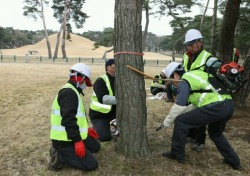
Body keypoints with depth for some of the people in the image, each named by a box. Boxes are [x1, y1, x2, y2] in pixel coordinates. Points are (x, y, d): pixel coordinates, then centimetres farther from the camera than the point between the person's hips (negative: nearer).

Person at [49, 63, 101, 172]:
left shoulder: (72, 91, 16)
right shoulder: (69, 92, -20)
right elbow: (68, 119, -27)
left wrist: (86, 129, 21)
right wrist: (77, 141, -26)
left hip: (73, 136, 11)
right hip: (65, 140, -11)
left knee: (95, 146, 21)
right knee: (91, 164, -13)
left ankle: (62, 152, 12)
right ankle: (59, 156, -6)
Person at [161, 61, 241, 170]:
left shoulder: (184, 81, 0)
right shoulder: (196, 74, 27)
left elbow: (179, 106, -4)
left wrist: (167, 121, 10)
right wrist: (184, 112, 36)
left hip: (215, 107, -9)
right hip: (228, 105, 9)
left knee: (180, 121, 4)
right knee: (215, 132, 33)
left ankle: (177, 154, 16)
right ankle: (233, 160, 37)